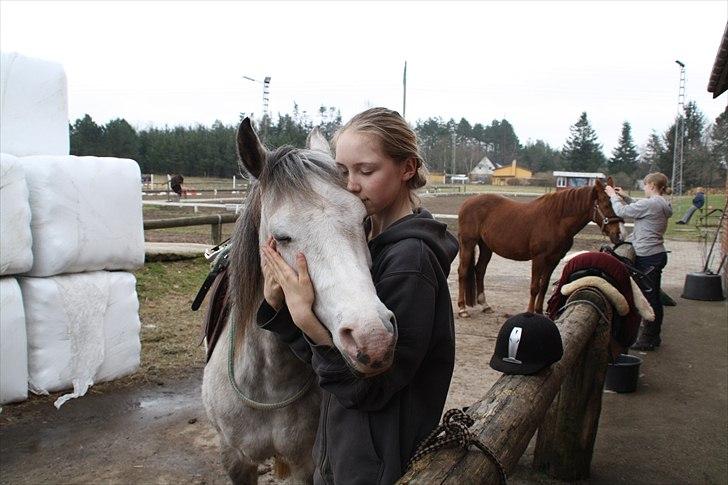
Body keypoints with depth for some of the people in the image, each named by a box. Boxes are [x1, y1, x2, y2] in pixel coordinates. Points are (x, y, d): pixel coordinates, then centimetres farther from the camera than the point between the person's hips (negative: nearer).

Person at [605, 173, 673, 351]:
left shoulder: (650, 204, -18)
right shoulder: (663, 205, 12)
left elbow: (621, 211, -12)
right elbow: (638, 210, 25)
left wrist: (613, 196, 3)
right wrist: (625, 197, 22)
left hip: (647, 258, -10)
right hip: (658, 254, 10)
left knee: (648, 297, -2)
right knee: (653, 297, 17)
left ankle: (648, 338, 7)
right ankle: (653, 335, 28)